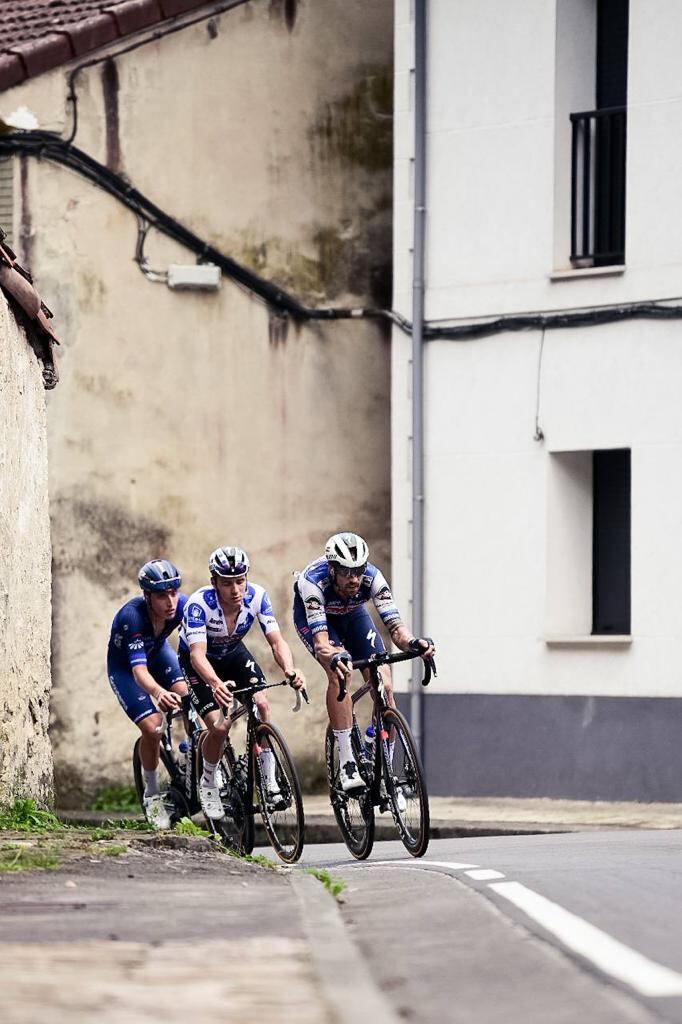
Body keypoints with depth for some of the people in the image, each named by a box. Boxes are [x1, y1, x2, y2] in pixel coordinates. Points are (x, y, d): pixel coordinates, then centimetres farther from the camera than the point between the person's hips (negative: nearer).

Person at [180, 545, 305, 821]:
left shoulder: (256, 596, -26)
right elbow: (197, 654, -44)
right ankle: (208, 784, 9)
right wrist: (216, 684, -65)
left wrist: (290, 670, -49)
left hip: (233, 653, 3)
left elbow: (276, 641, -27)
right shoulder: (199, 603, -36)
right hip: (200, 662, -3)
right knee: (219, 727, -19)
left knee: (262, 704, -23)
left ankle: (269, 777, -11)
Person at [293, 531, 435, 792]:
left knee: (384, 685, -14)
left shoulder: (372, 577, -34)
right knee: (339, 672, -31)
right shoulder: (314, 581, -41)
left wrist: (413, 643, -62)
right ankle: (347, 765, -29)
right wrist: (335, 657, -70)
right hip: (312, 616, -3)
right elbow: (321, 641, -47)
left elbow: (394, 626, -40)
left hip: (351, 614, 3)